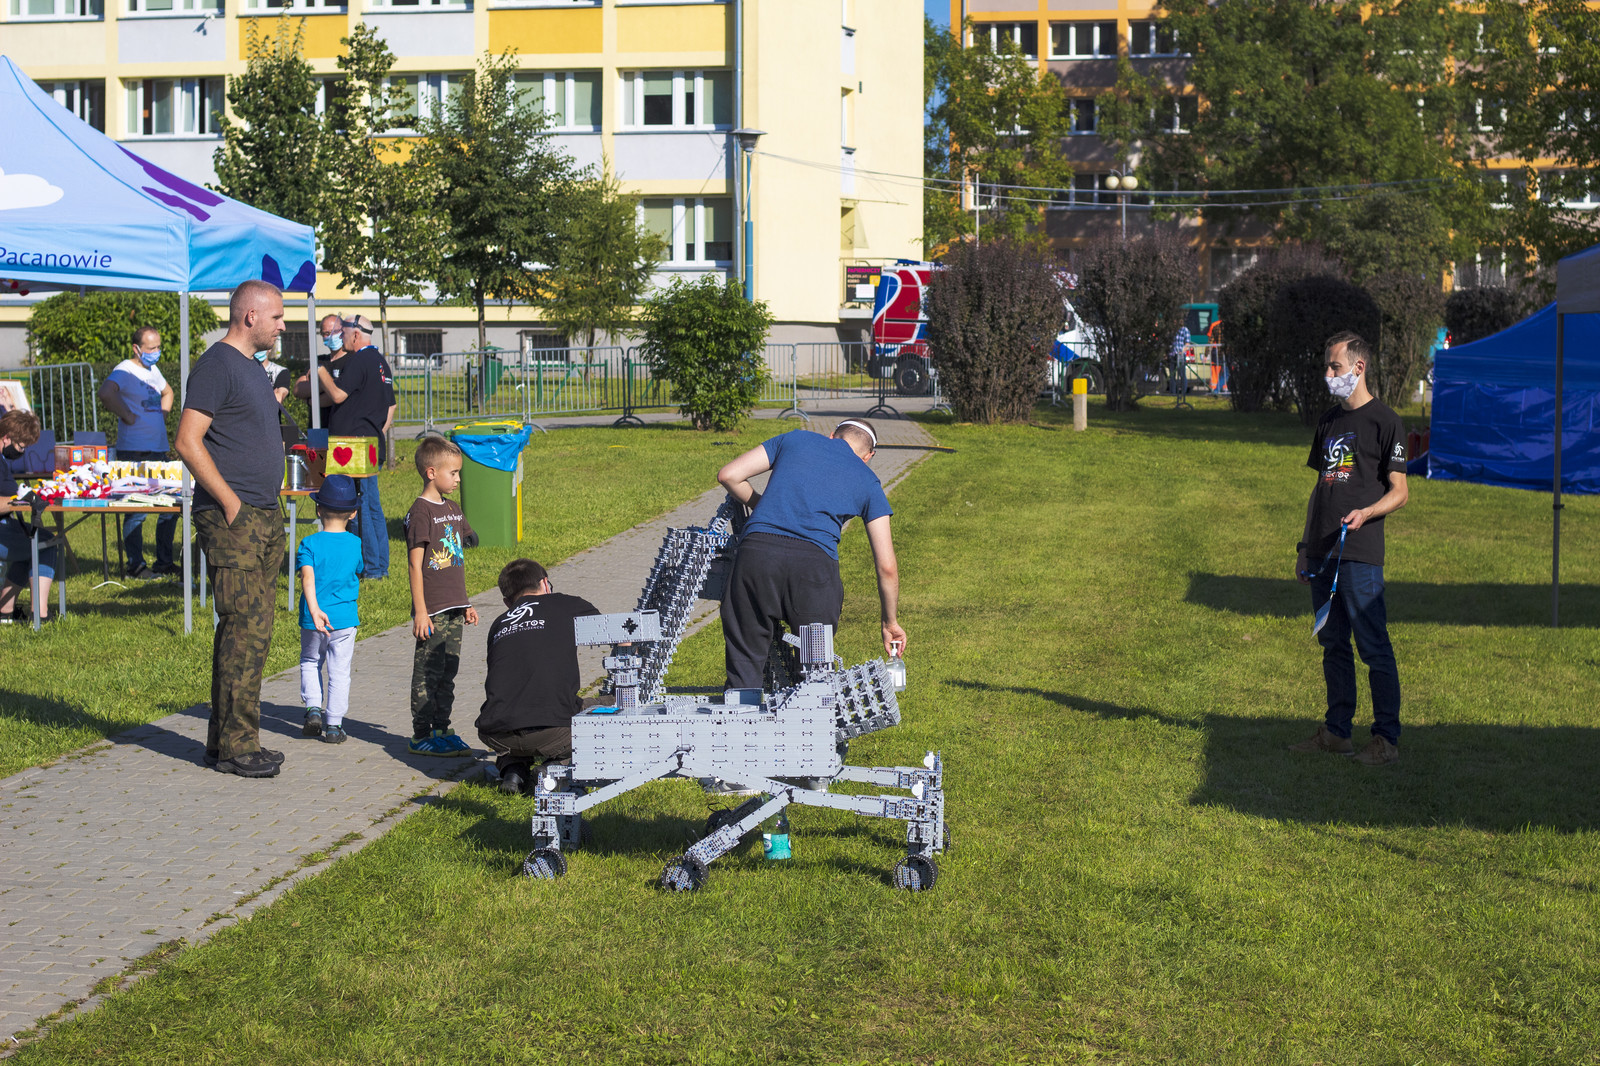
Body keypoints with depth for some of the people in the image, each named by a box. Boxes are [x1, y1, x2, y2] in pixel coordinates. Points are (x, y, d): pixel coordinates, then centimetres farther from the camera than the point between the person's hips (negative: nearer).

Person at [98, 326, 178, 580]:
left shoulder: (153, 371, 16)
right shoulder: (125, 371, -10)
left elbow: (167, 392, 38)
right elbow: (106, 393, -31)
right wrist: (128, 416, -22)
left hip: (159, 449, 9)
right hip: (134, 453, -9)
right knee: (137, 511, -4)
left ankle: (164, 563, 20)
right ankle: (135, 566, 4)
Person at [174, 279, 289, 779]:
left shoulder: (252, 365, 19)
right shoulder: (217, 365, -11)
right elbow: (188, 441, -17)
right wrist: (231, 503, -18)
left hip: (264, 518, 10)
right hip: (232, 519, -10)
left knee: (249, 630, 11)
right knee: (246, 630, -10)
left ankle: (226, 740, 18)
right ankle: (236, 746, -4)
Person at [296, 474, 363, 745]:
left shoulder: (310, 544, -7)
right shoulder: (356, 544, -1)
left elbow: (308, 578, -22)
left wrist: (314, 609, -30)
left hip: (313, 620, 0)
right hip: (345, 617, 0)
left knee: (310, 662, 21)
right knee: (339, 672, 6)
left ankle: (313, 708, 6)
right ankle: (334, 725, 5)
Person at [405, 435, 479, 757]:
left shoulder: (452, 508, 14)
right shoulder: (420, 512, -11)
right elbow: (415, 565, -14)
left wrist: (466, 604, 21)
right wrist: (420, 611, -16)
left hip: (454, 608, 8)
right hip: (432, 609, -8)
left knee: (448, 672, 11)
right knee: (427, 672, -3)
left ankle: (441, 729, 19)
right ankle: (421, 736, 2)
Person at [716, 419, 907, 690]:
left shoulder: (795, 439, 24)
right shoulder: (867, 481, 22)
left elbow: (728, 475, 17)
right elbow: (886, 567, 19)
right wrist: (890, 622, 32)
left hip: (757, 550, 1)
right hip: (815, 563, 0)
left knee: (744, 661, 7)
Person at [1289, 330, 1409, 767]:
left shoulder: (1384, 421, -4)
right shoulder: (1329, 421, 18)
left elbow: (1399, 493, -6)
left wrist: (1365, 513, -25)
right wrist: (1304, 545, 19)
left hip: (1360, 554, -7)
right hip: (1322, 552, 7)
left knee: (1374, 647, -6)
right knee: (1332, 644, 12)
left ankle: (1387, 738, -2)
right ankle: (1336, 731, 19)